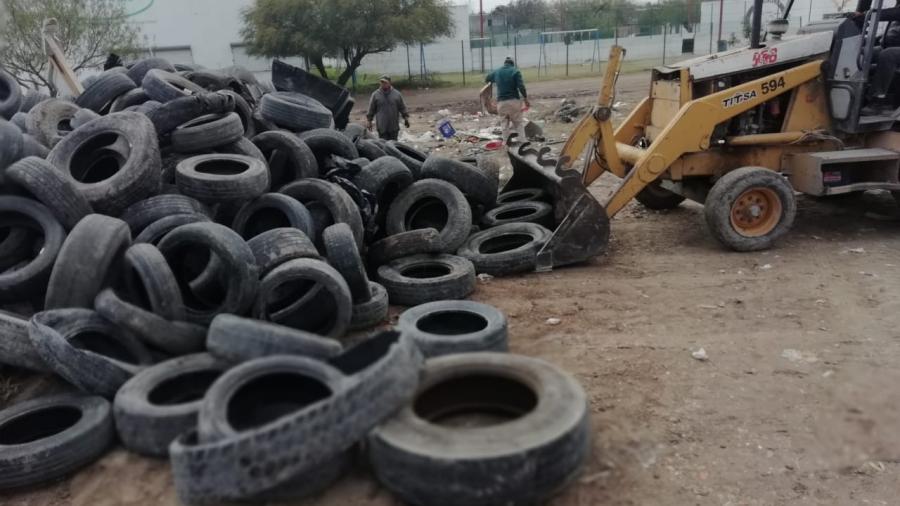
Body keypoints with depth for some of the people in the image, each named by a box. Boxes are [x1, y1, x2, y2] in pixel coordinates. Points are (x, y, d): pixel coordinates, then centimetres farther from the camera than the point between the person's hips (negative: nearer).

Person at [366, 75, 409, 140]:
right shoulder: (375, 95, 2)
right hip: (382, 127, -1)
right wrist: (368, 120, 4)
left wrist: (406, 118, 9)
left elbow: (402, 108, 11)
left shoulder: (397, 94, 5)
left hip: (394, 127, 1)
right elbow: (371, 109, 6)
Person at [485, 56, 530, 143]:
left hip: (501, 102, 3)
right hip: (514, 100, -3)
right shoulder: (515, 71, -2)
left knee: (505, 124, 11)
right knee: (518, 123, 4)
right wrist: (526, 99, -5)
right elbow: (521, 87, -11)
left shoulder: (496, 72, 11)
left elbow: (486, 78, 29)